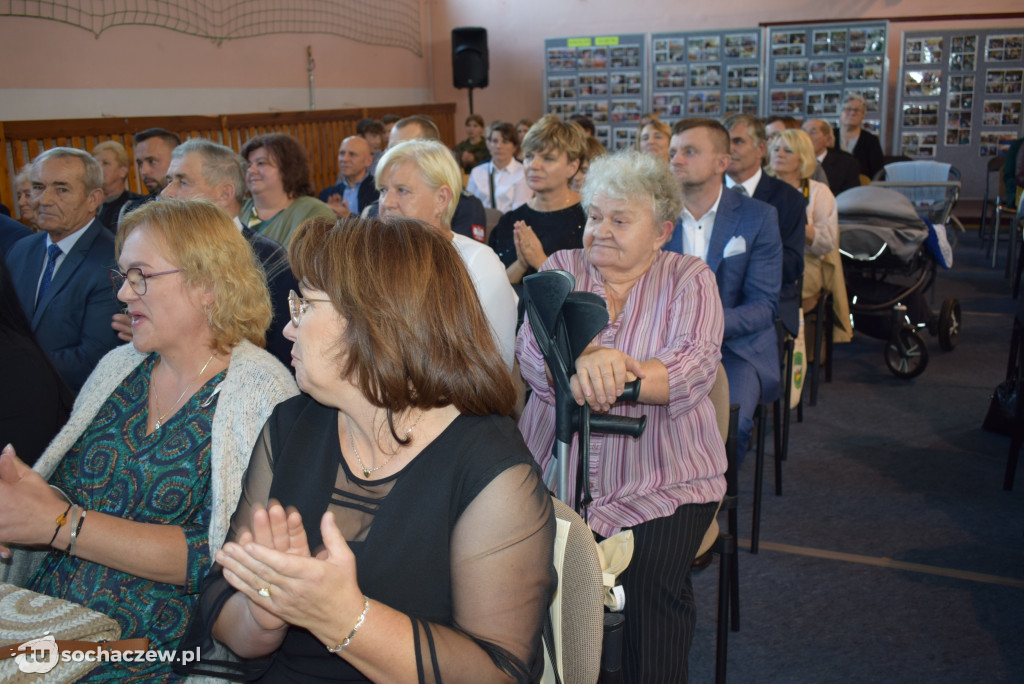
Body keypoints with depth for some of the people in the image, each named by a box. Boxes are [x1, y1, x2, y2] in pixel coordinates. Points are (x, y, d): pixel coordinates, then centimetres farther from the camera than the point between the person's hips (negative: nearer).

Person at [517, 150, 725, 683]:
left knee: (651, 582, -23)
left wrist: (612, 373, -32)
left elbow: (696, 365, -13)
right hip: (555, 474, 2)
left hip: (660, 484, -1)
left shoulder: (689, 279, 5)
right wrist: (582, 359, -33)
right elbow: (532, 348, -9)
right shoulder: (561, 268, 10)